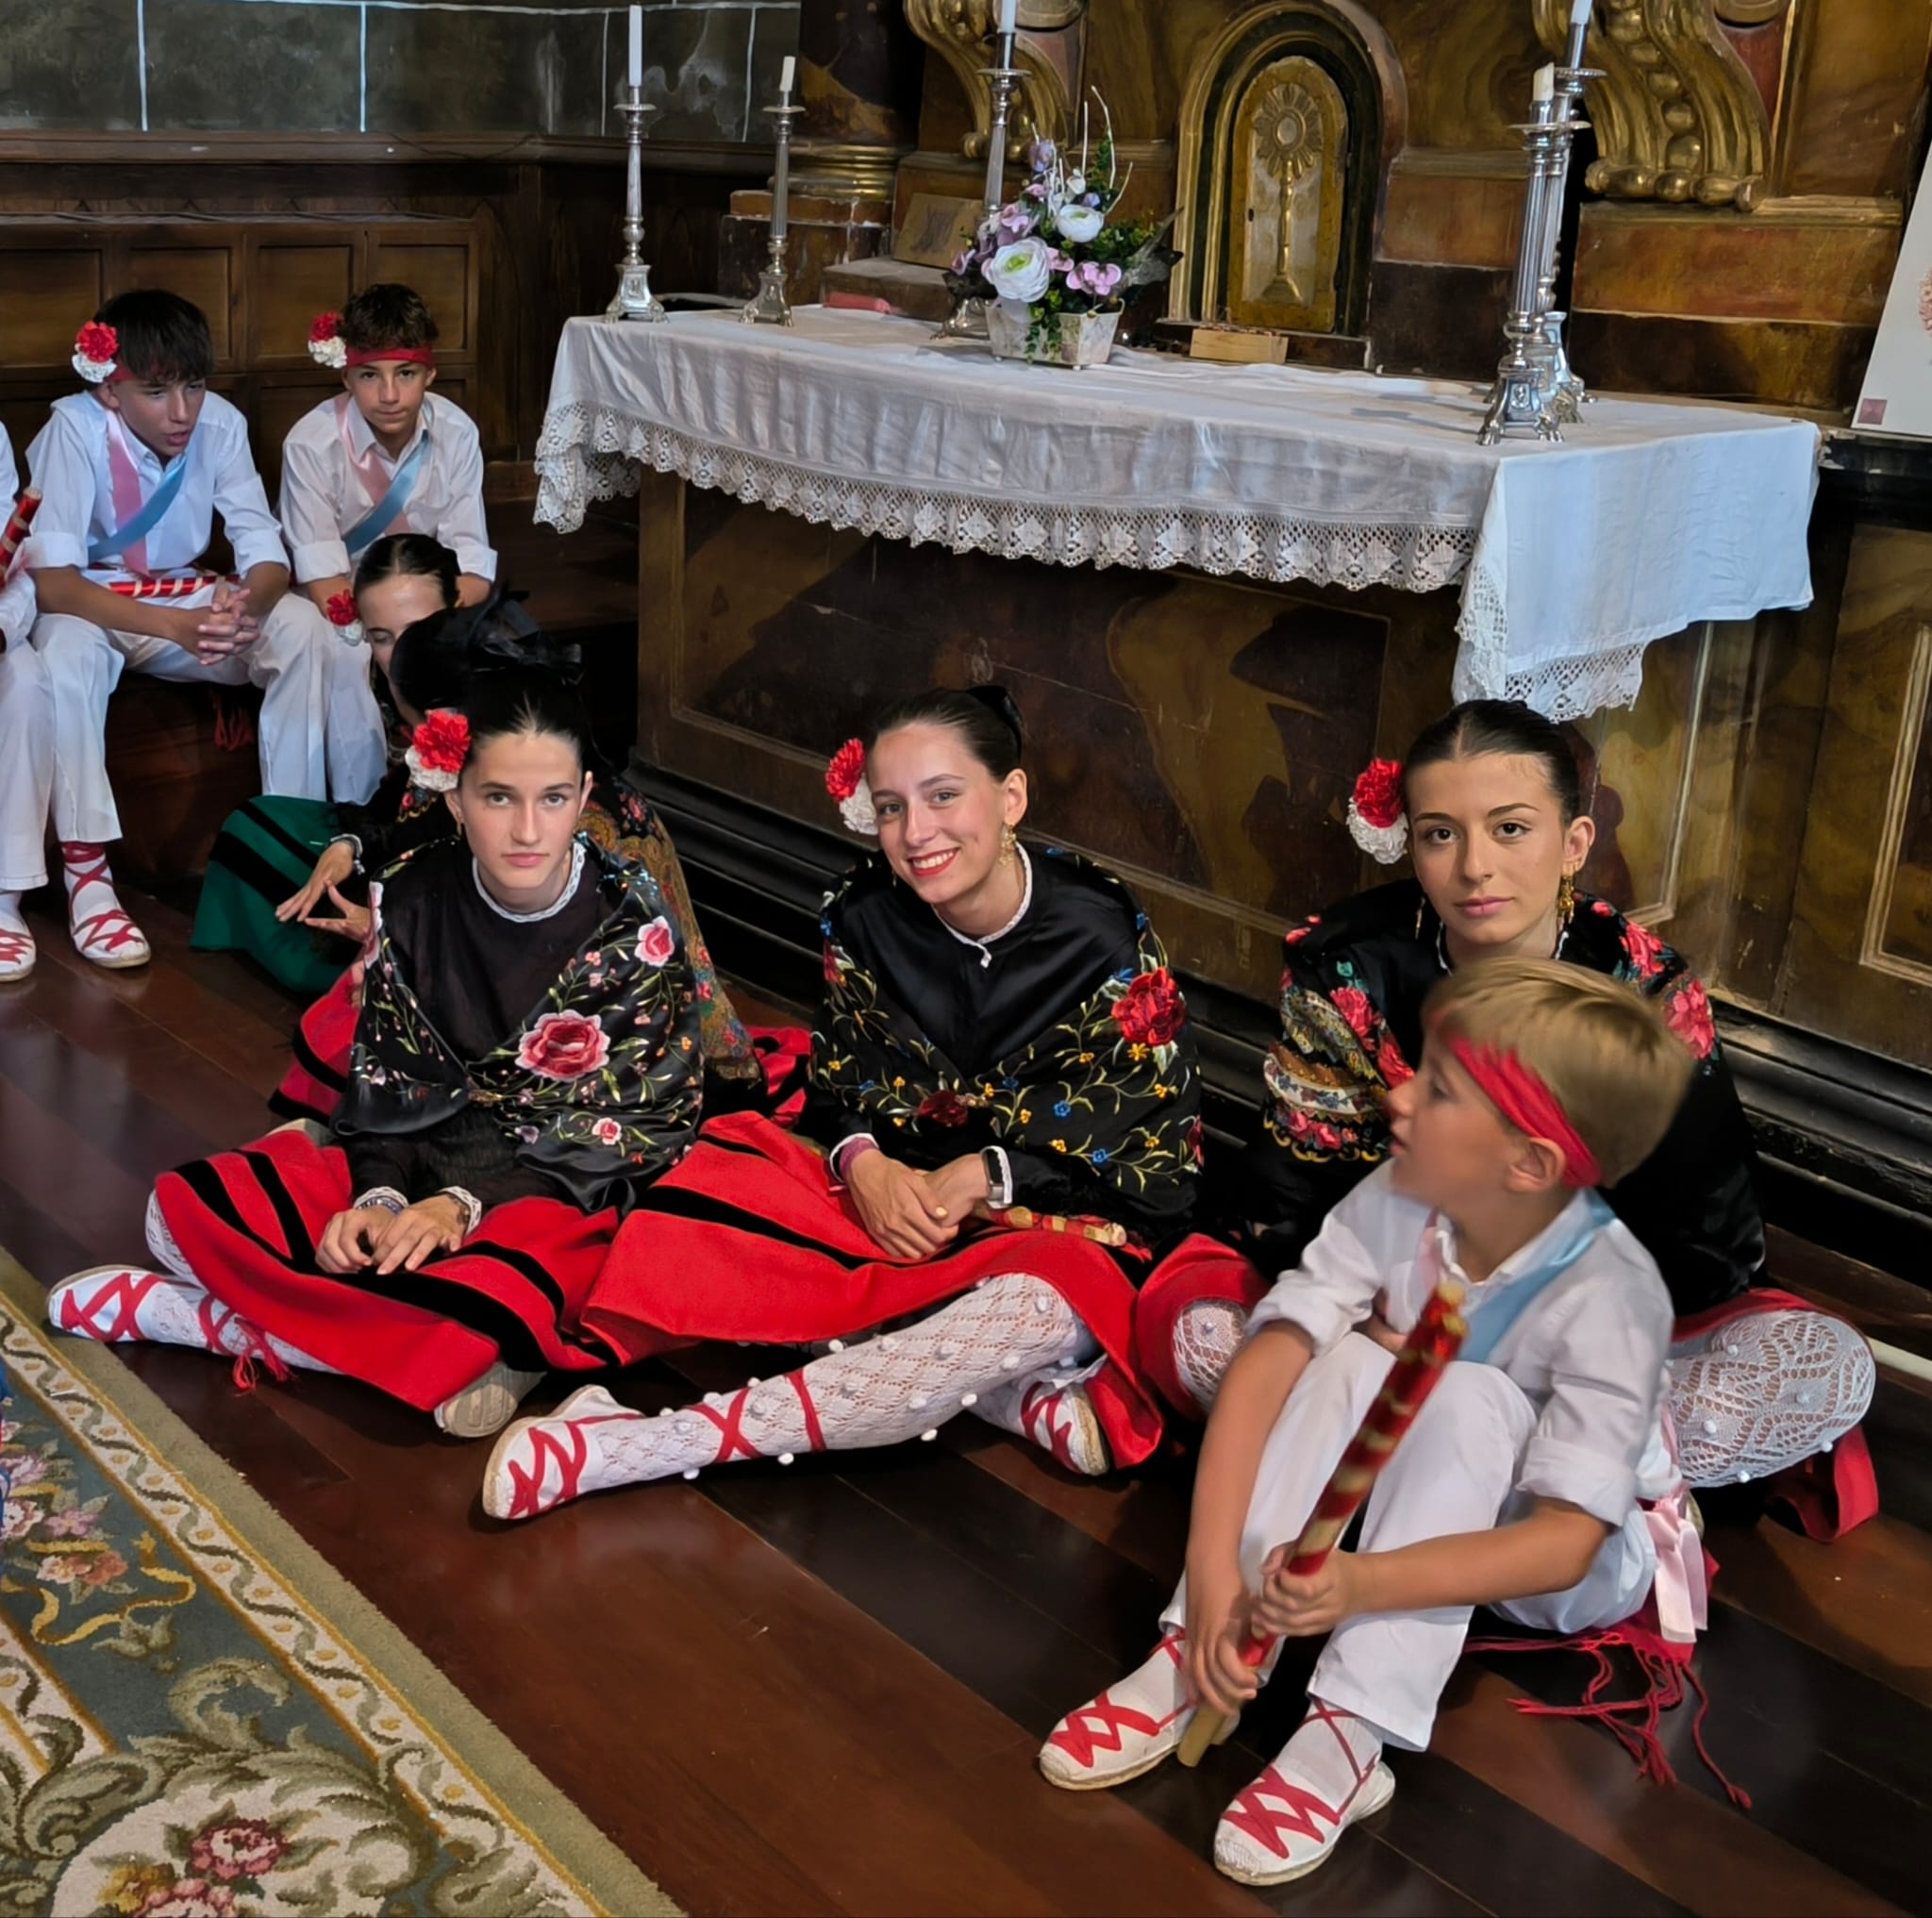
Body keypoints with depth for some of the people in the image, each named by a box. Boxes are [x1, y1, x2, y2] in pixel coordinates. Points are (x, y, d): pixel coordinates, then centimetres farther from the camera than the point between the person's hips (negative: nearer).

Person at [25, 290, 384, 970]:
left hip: (187, 599, 3)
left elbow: (267, 553, -14)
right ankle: (87, 873, -30)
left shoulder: (220, 423, -15)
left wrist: (247, 604, -41)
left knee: (302, 627, -23)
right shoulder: (74, 429, -25)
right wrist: (174, 625, -46)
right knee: (66, 648, -37)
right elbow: (50, 578, -30)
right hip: (89, 607, -3)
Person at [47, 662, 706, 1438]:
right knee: (186, 1206, -12)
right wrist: (379, 1197, -18)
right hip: (427, 1162, 4)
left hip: (575, 1194, -4)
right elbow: (387, 1081, 1)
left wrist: (468, 1204, -23)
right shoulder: (413, 898, -3)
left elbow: (624, 1129, -13)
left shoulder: (636, 927, -14)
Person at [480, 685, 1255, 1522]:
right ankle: (1012, 1393, -27)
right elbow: (841, 1087, 5)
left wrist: (990, 1175, -19)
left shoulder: (1106, 940, -15)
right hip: (897, 1189, 5)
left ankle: (636, 1448, -41)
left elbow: (1149, 1150, -10)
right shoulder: (864, 917, -5)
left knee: (1037, 1307, -40)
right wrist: (865, 1164, -17)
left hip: (1066, 1217, -4)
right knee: (714, 1182, -21)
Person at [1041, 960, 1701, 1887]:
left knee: (1466, 1397, -33)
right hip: (1425, 1496, 4)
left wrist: (1365, 1584, -50)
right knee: (1353, 1361, -25)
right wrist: (1213, 1568, -35)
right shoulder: (1398, 1203, -21)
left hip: (1580, 1559, -4)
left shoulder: (1607, 1297, -32)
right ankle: (1195, 1650, -26)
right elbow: (1266, 1359, -25)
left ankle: (1349, 1736, -34)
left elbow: (1565, 1543, -36)